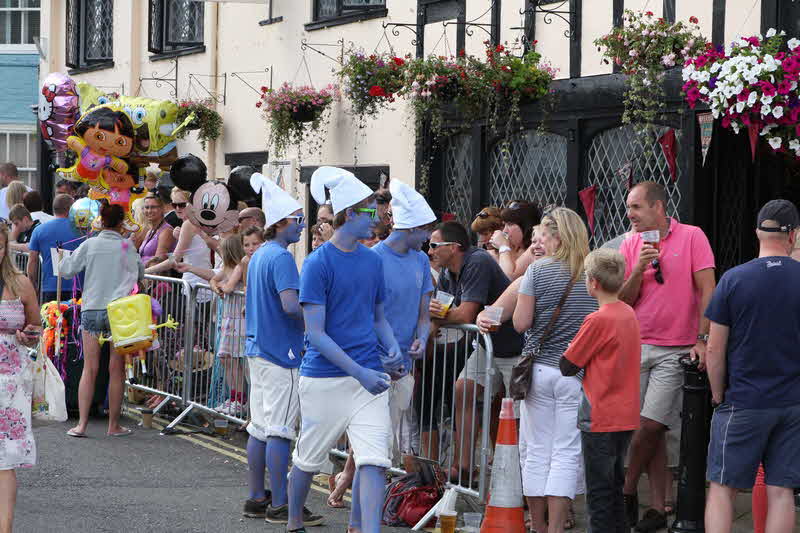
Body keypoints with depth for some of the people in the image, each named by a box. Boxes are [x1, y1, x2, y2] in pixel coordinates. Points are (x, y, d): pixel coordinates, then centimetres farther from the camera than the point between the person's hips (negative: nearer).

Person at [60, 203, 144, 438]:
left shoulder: (89, 245, -1)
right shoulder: (127, 247, -1)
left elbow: (67, 270, 1)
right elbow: (140, 274, 11)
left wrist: (63, 258, 23)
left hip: (91, 310, 1)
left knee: (89, 369, 4)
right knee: (116, 369, 6)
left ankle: (82, 424, 0)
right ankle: (114, 425, 10)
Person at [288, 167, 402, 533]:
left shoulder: (372, 261, 9)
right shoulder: (318, 263, -10)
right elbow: (315, 333, -14)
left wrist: (392, 351, 0)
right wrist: (359, 372, -20)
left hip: (369, 374, 5)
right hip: (325, 377, -4)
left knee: (374, 460, -8)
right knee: (308, 458, 11)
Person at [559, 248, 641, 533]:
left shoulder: (598, 320, -18)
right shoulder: (629, 314, 6)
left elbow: (567, 366, -12)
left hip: (600, 419, -8)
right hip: (627, 416, 8)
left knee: (599, 490, -1)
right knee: (615, 485, 17)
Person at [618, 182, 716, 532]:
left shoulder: (692, 237, -4)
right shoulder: (630, 245, 7)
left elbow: (707, 290, -7)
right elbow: (624, 301, 5)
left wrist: (703, 339, -15)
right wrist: (638, 270, -12)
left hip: (676, 351, -4)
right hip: (637, 346, 4)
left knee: (650, 425, -9)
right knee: (652, 430, 5)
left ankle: (627, 491, 10)